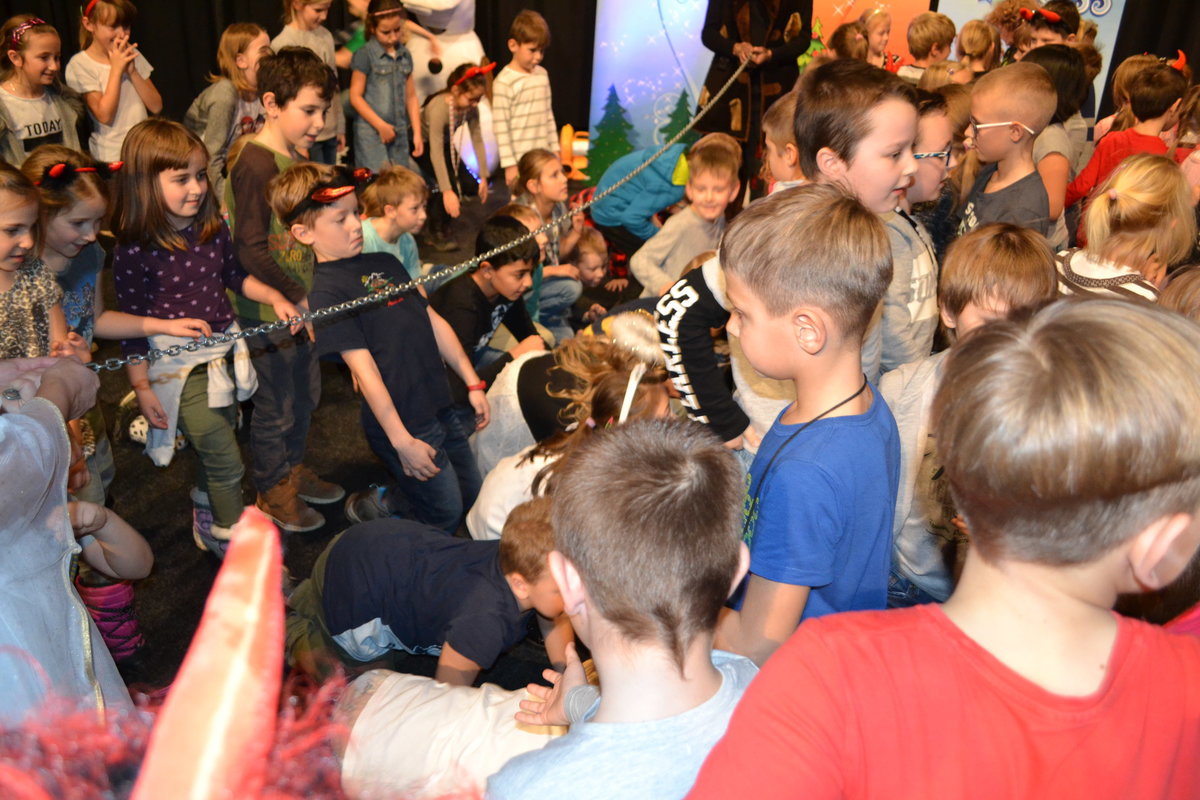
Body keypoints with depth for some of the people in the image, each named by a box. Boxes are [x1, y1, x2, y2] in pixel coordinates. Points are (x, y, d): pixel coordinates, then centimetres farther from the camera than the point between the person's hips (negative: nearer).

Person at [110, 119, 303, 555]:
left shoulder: (213, 229, -3)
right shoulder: (135, 250, -19)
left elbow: (234, 276, 15)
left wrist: (274, 297, -1)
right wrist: (142, 389, -10)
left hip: (222, 353, 6)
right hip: (178, 368, -6)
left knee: (213, 448, 22)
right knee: (227, 461, -3)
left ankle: (206, 521, 47)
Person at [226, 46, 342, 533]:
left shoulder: (296, 158, 8)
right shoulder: (256, 165, -22)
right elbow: (250, 250, -25)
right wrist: (296, 297, -19)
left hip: (299, 304, 9)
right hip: (268, 311, -9)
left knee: (306, 394, 22)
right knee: (276, 406, 7)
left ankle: (293, 471, 42)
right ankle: (271, 493, 26)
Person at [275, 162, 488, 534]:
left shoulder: (383, 262, 9)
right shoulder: (327, 291, -15)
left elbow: (433, 321, 12)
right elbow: (363, 367, -19)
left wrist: (473, 383, 12)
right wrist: (401, 441, -19)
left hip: (439, 405, 8)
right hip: (405, 424, -8)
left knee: (471, 494, 19)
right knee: (445, 516, 4)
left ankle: (381, 503, 35)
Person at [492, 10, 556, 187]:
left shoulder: (542, 75, 9)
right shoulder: (504, 82, -12)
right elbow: (501, 128, -13)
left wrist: (555, 150, 15)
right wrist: (509, 164, -14)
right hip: (520, 162, -6)